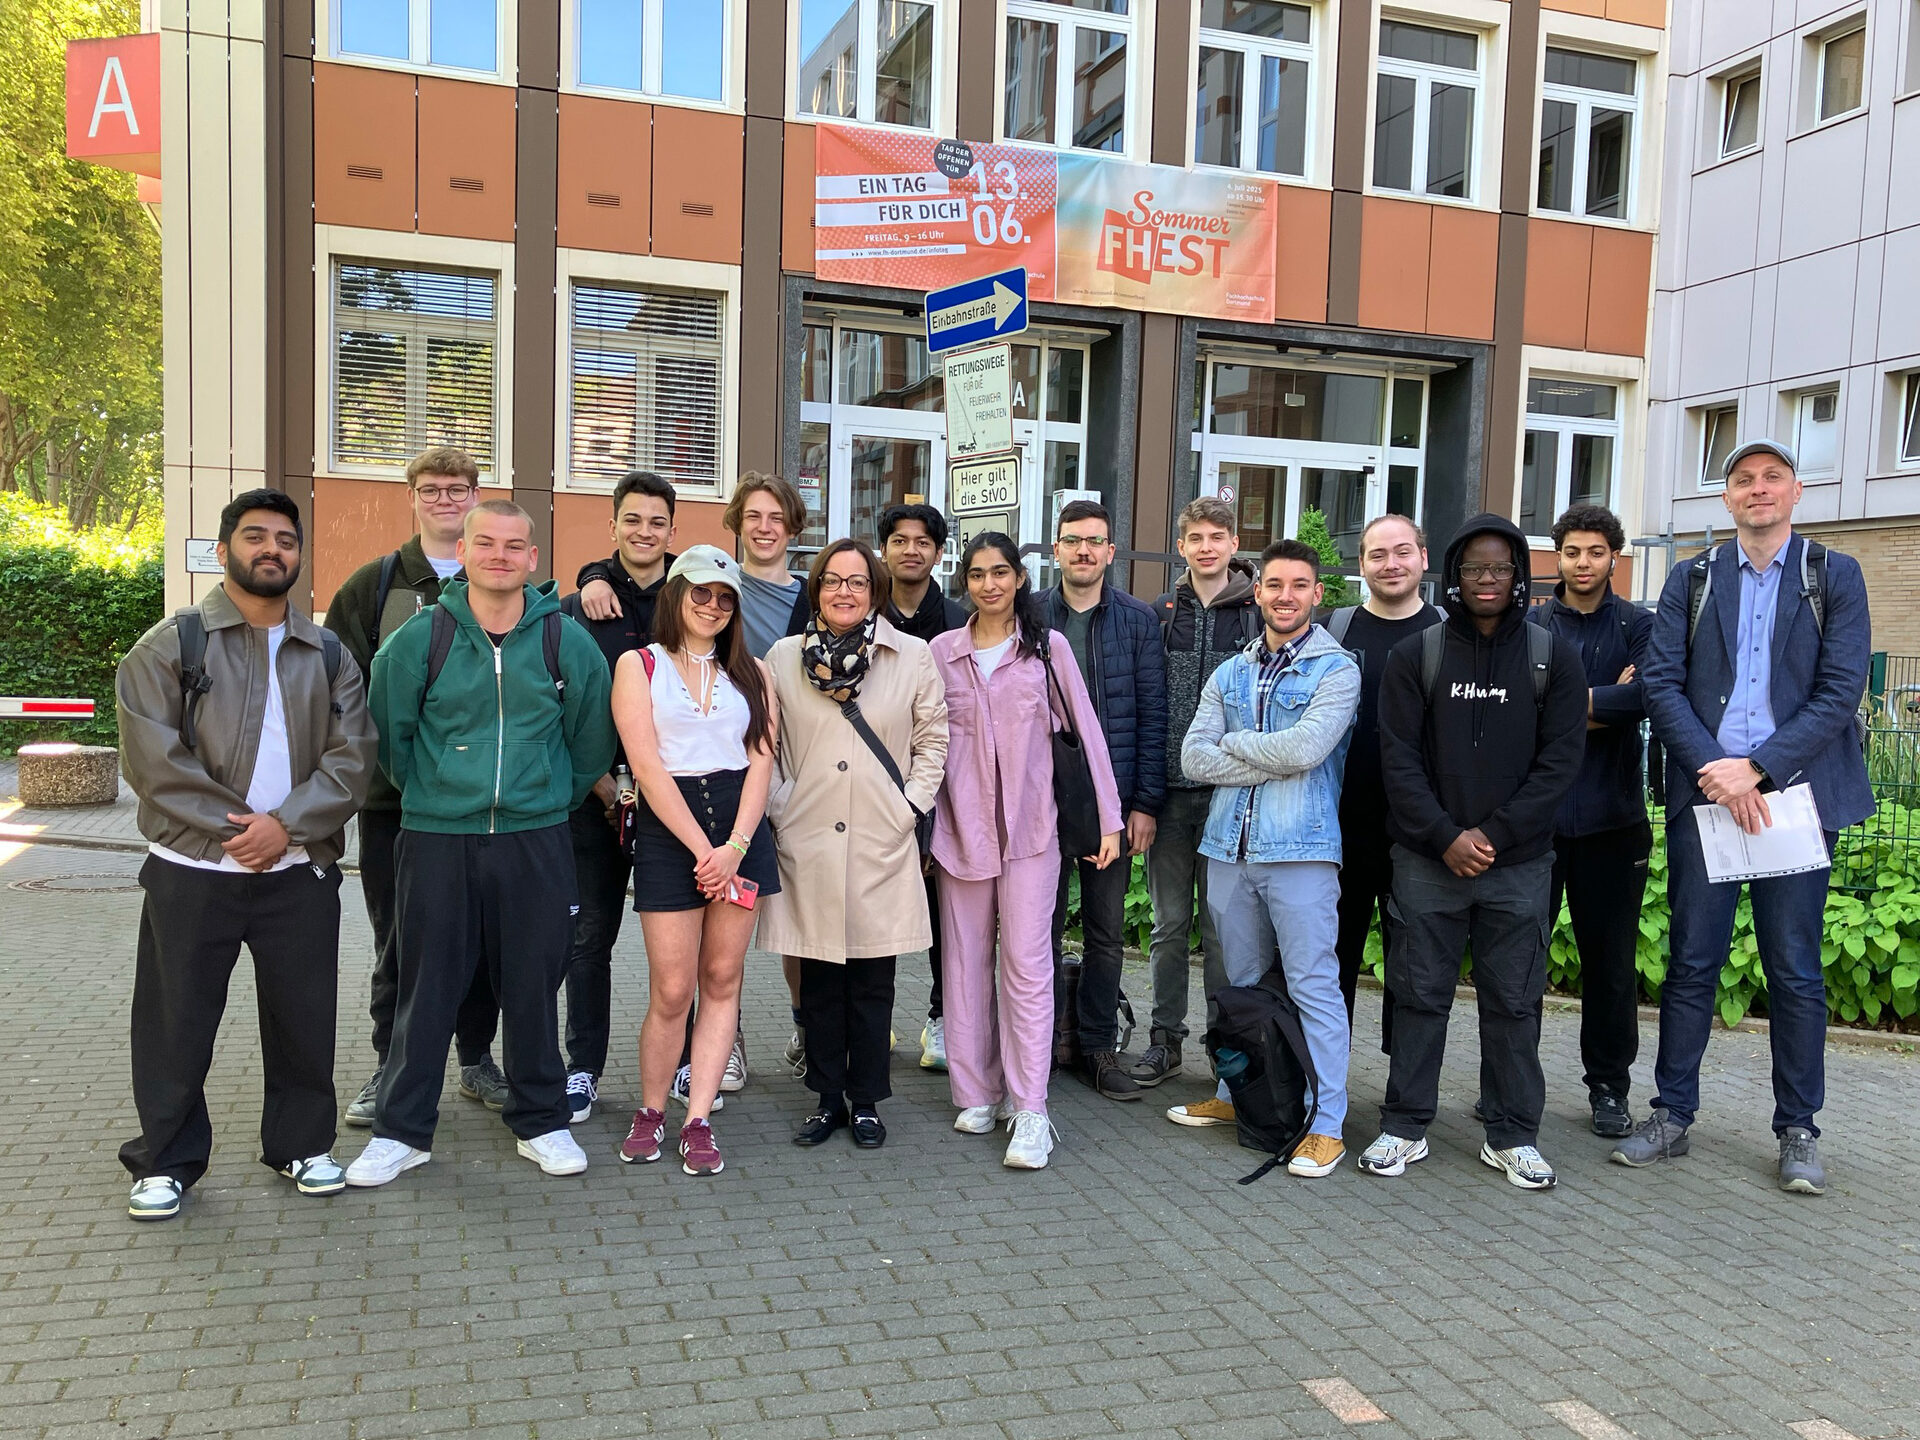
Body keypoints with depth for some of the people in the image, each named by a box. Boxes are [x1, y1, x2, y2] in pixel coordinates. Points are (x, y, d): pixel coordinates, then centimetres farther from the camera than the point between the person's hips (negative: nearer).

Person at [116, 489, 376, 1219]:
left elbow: (352, 759, 0)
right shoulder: (170, 645, 0)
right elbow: (152, 758, -8)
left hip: (300, 871, 2)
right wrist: (235, 828, -12)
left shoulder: (327, 655, 9)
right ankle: (166, 1161, 23)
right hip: (192, 870, -2)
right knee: (175, 1022, 6)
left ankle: (302, 1144, 27)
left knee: (305, 1016, 9)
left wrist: (286, 824, -13)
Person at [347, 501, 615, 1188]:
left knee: (533, 986, 9)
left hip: (536, 840, 1)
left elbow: (592, 738, 12)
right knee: (426, 989, 6)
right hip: (437, 839, 0)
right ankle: (402, 1130, 20)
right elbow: (388, 731, 9)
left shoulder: (566, 639, 1)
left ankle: (540, 1120, 24)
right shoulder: (420, 637, -1)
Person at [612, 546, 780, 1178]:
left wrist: (734, 846, -11)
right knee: (672, 990, -4)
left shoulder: (750, 672, 13)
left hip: (742, 826, 3)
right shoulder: (639, 665, 4)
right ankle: (650, 1112, 17)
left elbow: (761, 760, 3)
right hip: (668, 827, -3)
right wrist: (701, 847, -13)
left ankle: (698, 1120, 11)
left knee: (722, 980, 4)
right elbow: (647, 765, -5)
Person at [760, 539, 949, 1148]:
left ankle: (865, 1102, 19)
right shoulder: (783, 657, 6)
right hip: (807, 843, 1)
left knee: (873, 981, 5)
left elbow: (934, 737, 8)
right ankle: (827, 1098, 21)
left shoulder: (913, 657, 3)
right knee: (818, 980, 8)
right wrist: (777, 807, 2)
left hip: (883, 845, -1)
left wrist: (913, 804, 0)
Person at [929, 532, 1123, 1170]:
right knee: (966, 962, 6)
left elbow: (1086, 730, 2)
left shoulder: (1048, 647, 3)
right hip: (960, 826, 2)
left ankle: (1029, 1110, -6)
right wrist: (919, 822, 7)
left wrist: (1110, 819, -2)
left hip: (1030, 827, -2)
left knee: (1027, 963, -8)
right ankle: (977, 1094, 17)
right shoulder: (943, 651, 8)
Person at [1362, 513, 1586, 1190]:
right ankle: (1405, 1127, 16)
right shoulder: (1414, 655, 4)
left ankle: (1513, 1135, 18)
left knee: (1514, 1001, 6)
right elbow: (1398, 757, -1)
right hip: (1427, 860, 0)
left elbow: (1560, 759, -1)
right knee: (1419, 995, 6)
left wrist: (1495, 833, -11)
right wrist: (1445, 836, -12)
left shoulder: (1553, 657, 5)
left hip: (1520, 864, 0)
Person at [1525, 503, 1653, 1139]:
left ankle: (1609, 1087, 21)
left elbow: (1645, 695, -13)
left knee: (1610, 960, 8)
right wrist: (1605, 703, -11)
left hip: (1611, 818, 0)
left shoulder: (1638, 625, 6)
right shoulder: (1528, 625, 7)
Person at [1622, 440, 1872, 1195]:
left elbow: (1841, 690, -4)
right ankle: (1673, 1115, 15)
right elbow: (1661, 682, 1)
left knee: (1795, 969, 4)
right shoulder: (1690, 580, 10)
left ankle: (1798, 1130, 18)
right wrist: (1715, 770, -12)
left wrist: (1757, 767, -14)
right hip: (1704, 793, 1)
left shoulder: (1835, 576, 5)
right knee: (1690, 962, 5)